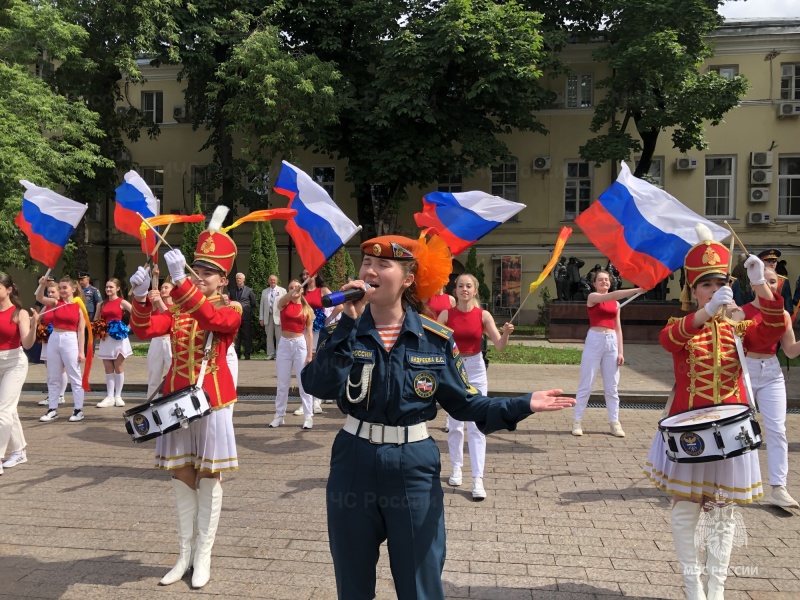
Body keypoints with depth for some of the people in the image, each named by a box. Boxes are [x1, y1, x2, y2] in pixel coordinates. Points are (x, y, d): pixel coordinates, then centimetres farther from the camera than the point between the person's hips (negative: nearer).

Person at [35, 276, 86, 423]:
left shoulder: (79, 307, -2)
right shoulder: (55, 303, 6)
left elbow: (81, 331, -3)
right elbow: (39, 298, -10)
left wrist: (81, 351, -6)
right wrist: (42, 285, -28)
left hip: (70, 341, -4)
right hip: (53, 340, 4)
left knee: (74, 377, 2)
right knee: (53, 378, 10)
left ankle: (78, 410, 8)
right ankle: (52, 409, 19)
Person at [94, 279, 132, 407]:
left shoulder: (122, 302, -3)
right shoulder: (103, 304, 11)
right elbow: (96, 320, 15)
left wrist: (127, 327, -17)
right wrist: (99, 329, -1)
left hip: (119, 337, -5)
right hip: (106, 338, 5)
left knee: (119, 368, 2)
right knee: (108, 369, 5)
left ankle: (118, 396, 8)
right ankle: (110, 397, 8)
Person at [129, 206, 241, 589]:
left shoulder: (231, 310, -6)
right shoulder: (177, 308, 8)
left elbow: (209, 318, -28)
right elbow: (144, 331, -7)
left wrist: (180, 281, -39)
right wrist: (141, 296, -24)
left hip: (213, 401, -4)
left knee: (208, 477, 5)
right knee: (181, 475, 10)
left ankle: (203, 556, 18)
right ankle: (185, 555, 23)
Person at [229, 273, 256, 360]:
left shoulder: (249, 290, 4)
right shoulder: (231, 290, 12)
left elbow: (253, 303, 6)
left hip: (245, 316, -2)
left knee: (247, 336, -2)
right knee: (236, 336, 4)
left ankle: (247, 354, 2)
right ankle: (237, 354, 9)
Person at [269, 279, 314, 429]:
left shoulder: (307, 309, 2)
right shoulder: (284, 304, 4)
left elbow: (309, 333, 0)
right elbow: (282, 300, -23)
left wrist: (309, 355, -6)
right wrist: (293, 291, -43)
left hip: (300, 344, -1)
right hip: (284, 344, 2)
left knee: (304, 382, 0)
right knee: (282, 383, 8)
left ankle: (308, 416, 6)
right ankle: (279, 415, 18)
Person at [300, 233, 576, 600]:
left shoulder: (435, 339, -6)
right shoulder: (345, 332, -4)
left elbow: (464, 404, -2)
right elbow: (319, 386, -21)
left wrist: (522, 405, -14)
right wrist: (349, 323, -24)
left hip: (414, 467, -1)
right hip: (353, 465, 2)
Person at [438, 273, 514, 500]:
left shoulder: (483, 315, -4)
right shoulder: (446, 314, -3)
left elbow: (499, 346, -6)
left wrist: (506, 333, -25)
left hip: (475, 370, -1)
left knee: (476, 425, -5)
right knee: (454, 424, 10)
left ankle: (478, 479, -6)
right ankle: (456, 468, 27)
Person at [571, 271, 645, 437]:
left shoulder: (616, 304, 14)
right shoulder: (592, 297, -2)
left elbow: (618, 329, 14)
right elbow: (613, 295, -19)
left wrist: (620, 351, 5)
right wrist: (637, 290, -27)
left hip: (612, 342, 5)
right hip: (594, 341, -5)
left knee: (611, 386, 8)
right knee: (586, 384, -1)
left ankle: (615, 423, 13)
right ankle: (577, 421, 5)